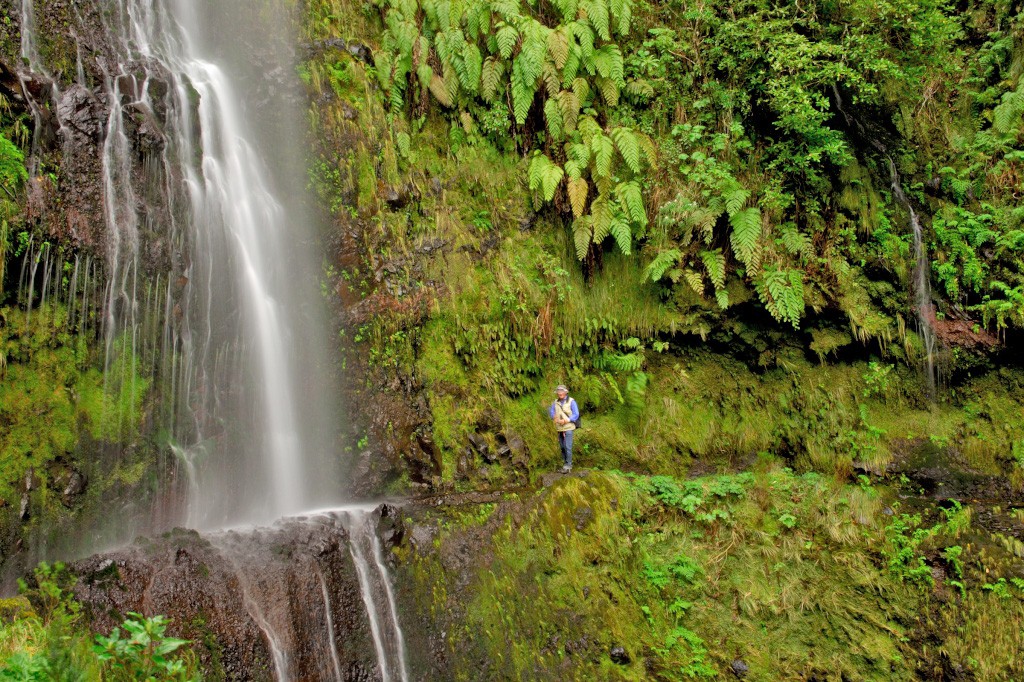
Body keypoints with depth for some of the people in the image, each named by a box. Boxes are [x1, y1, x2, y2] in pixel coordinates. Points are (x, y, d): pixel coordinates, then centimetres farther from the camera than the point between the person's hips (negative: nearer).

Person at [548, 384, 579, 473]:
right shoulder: (555, 402, 9)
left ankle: (568, 465, -8)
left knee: (567, 447, -11)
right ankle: (565, 463, 19)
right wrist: (558, 420, -15)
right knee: (562, 447, 9)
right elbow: (551, 412, 3)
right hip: (559, 428, 5)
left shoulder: (571, 401, -5)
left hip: (568, 427, -5)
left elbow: (576, 414, -8)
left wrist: (566, 421, -17)